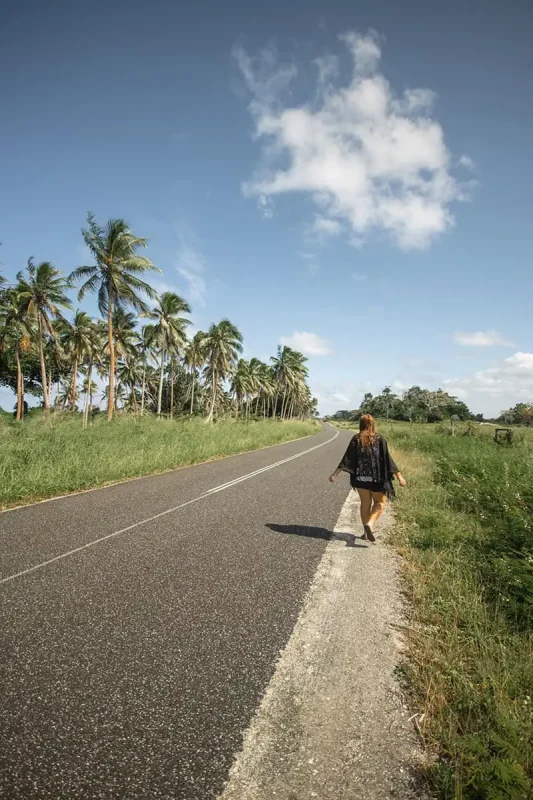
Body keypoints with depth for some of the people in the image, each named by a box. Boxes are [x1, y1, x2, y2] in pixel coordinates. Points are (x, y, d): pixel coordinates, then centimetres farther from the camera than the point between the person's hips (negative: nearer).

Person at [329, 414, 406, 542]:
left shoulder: (356, 439, -3)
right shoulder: (380, 439, -7)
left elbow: (347, 459, -7)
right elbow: (388, 459, -9)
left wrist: (335, 474, -4)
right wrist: (399, 475, -4)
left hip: (360, 478, 2)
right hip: (377, 478, -2)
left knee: (365, 503, 16)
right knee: (380, 502, 13)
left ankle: (367, 532, 19)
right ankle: (370, 524, -10)